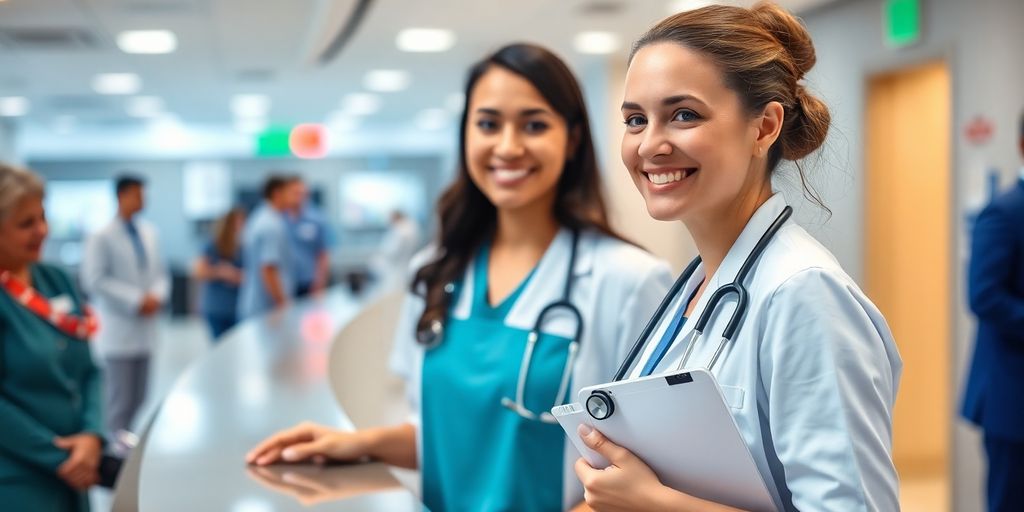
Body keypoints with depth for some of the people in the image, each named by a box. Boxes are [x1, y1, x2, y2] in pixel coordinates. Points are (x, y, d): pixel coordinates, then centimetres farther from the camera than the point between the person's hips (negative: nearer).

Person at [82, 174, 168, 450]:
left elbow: (160, 273, 16)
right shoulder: (102, 237, -7)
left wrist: (157, 295, -6)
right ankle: (118, 451, 3)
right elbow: (95, 280, -12)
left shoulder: (149, 233, 10)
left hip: (145, 329, 6)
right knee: (120, 399, -4)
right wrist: (136, 301, -15)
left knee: (139, 398, 11)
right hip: (118, 331, -6)